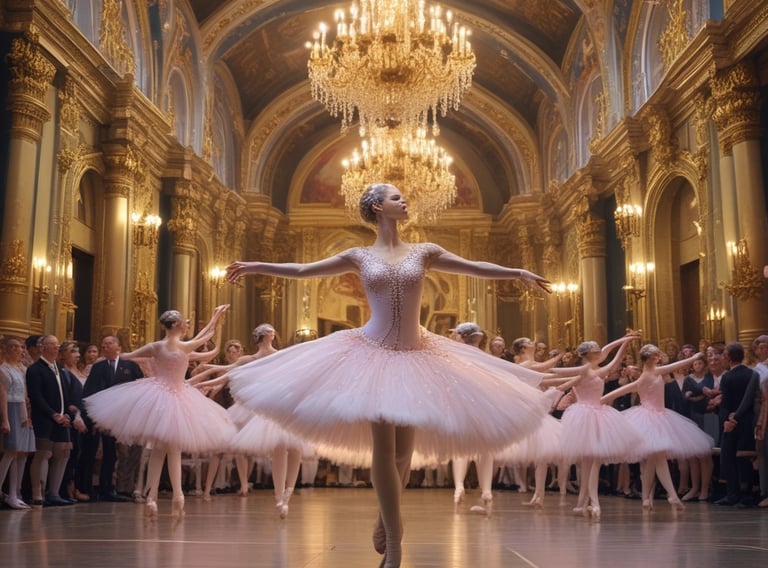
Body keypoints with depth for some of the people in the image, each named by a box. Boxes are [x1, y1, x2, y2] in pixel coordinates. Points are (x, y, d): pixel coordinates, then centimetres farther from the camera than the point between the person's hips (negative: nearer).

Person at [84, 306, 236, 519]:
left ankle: (152, 496, 4)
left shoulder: (155, 347, -5)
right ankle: (177, 495, 7)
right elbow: (207, 334, 7)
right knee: (173, 449, 13)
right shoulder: (185, 348, -12)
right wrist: (216, 316, 22)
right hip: (177, 398, -2)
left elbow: (126, 356, 9)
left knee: (158, 448, 10)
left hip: (156, 396, 2)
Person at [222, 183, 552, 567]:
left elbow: (476, 268, 7)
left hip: (415, 356, 2)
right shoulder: (359, 257, 4)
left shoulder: (425, 252, 7)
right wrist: (257, 266, 0)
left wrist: (519, 273, -2)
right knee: (384, 446, -7)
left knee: (404, 449, 5)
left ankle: (385, 522, 29)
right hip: (373, 354, -2)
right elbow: (302, 270, 5)